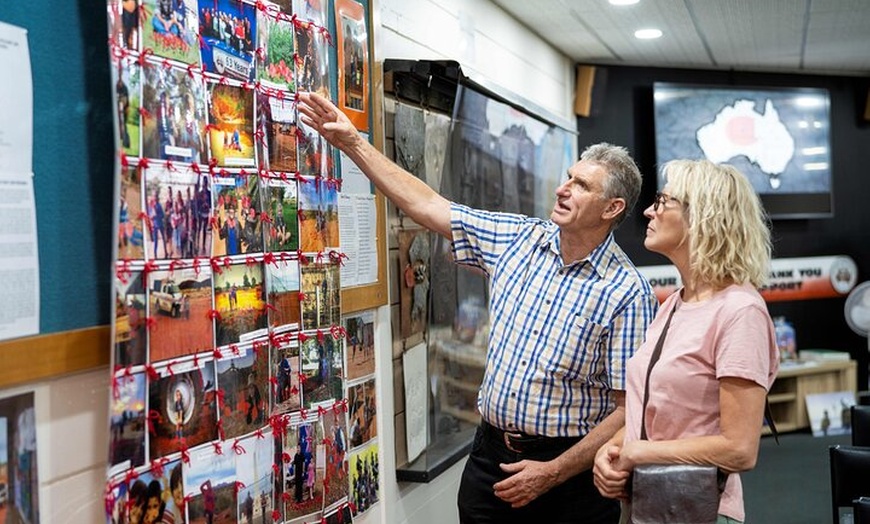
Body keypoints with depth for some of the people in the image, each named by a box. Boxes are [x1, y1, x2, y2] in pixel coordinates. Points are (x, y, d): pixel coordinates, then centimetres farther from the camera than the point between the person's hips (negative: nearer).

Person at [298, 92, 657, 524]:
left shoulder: (628, 294, -14)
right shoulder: (519, 240, 1)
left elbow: (630, 408, -14)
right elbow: (426, 205, 3)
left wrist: (552, 473, -17)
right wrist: (353, 143, 0)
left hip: (568, 465, -4)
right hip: (491, 453, 5)